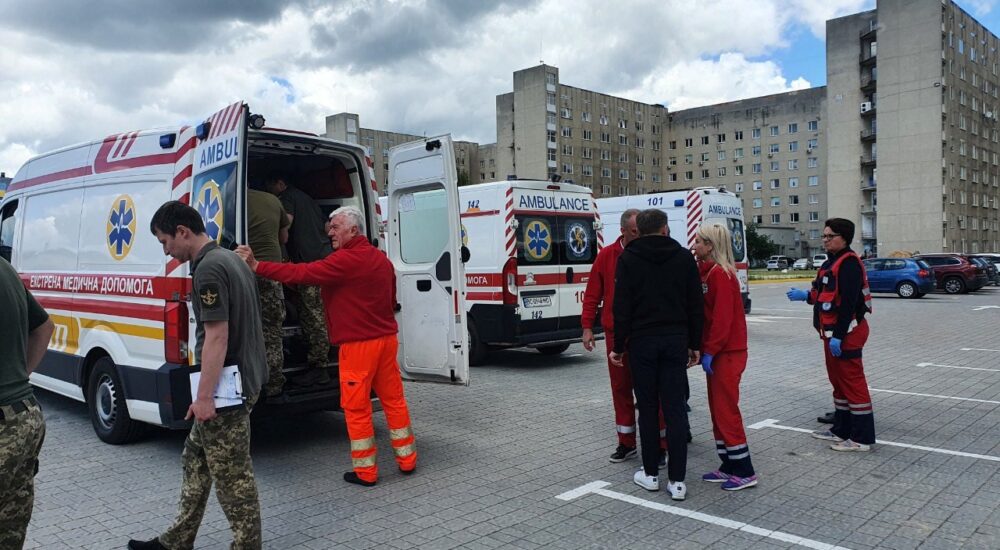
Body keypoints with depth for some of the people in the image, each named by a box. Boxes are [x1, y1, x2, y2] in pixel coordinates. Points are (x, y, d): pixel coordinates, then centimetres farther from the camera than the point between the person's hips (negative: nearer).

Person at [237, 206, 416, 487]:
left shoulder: (346, 260, -16)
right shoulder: (382, 259, 11)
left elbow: (301, 273, -21)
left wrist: (257, 266, -18)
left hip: (358, 344, -8)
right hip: (386, 338, 8)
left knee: (356, 407, 3)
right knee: (394, 399, 15)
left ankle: (365, 471, 10)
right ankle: (407, 460, 22)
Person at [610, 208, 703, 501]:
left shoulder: (628, 258, -2)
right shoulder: (684, 257, 5)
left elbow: (622, 306, -6)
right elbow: (695, 306, 5)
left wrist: (619, 346, 0)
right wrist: (695, 345, 11)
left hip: (642, 340, -2)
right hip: (676, 341, 2)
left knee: (648, 408, 8)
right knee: (675, 409, 3)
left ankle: (650, 474, 16)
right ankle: (677, 481, 3)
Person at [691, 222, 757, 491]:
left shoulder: (720, 274, -16)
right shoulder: (708, 272, 12)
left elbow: (723, 317, -20)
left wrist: (709, 351, -19)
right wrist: (704, 349, 10)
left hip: (727, 353, -10)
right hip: (716, 351, 10)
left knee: (726, 410, -4)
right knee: (718, 410, 13)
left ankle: (745, 472, 6)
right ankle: (729, 466, 22)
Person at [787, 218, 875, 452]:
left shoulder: (849, 263, -16)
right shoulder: (831, 262, 16)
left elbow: (848, 302, -23)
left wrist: (838, 335, -25)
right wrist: (806, 295, 9)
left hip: (846, 332, -11)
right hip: (832, 331, 11)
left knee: (852, 382, -5)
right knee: (838, 380, 17)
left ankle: (862, 437, 2)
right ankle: (841, 430, 28)